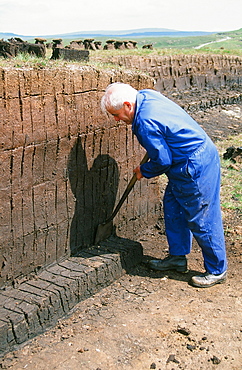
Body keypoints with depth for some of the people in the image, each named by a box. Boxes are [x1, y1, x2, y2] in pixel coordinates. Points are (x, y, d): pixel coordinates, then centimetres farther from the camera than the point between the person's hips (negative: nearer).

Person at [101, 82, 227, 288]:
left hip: (196, 167, -11)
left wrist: (144, 171, 0)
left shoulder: (146, 123, -25)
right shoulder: (146, 95, 4)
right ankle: (177, 257, 29)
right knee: (173, 208, 16)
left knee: (201, 219, -1)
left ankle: (217, 270, 15)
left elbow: (163, 160, -19)